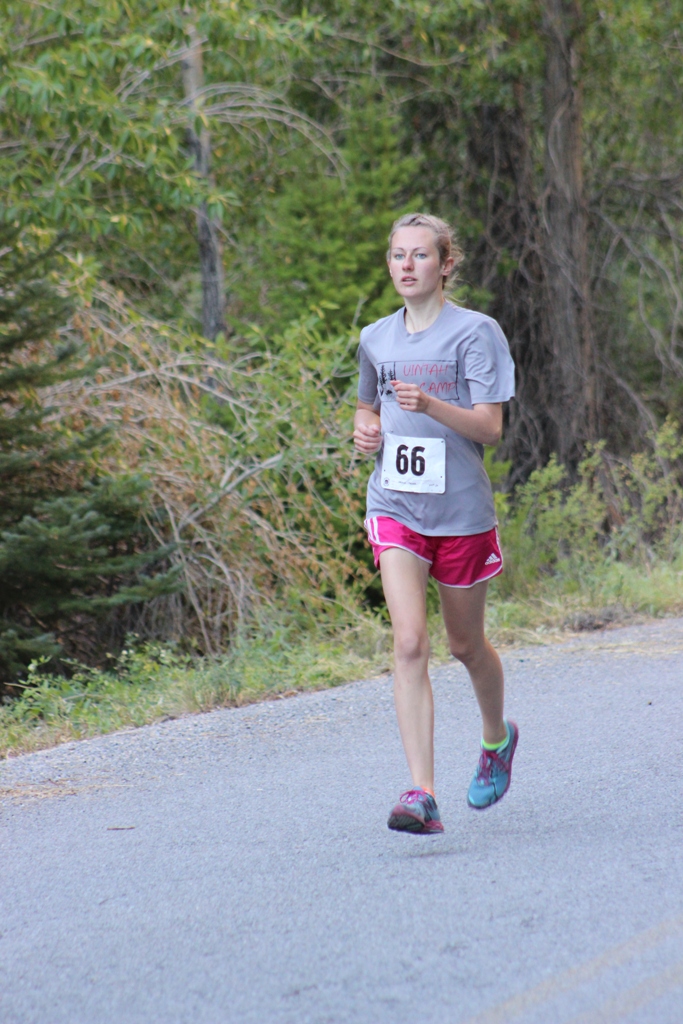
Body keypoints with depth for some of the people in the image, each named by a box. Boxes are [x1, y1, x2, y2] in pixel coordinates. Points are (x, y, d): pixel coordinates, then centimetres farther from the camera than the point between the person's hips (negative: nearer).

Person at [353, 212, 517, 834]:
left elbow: (490, 427, -12)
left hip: (461, 509, -2)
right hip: (395, 507, 2)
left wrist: (430, 404, -27)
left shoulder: (474, 333, -6)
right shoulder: (376, 338, 9)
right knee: (409, 641, -15)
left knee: (465, 644, 13)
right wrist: (365, 429, 4)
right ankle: (422, 795, -20)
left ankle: (497, 737, 46)